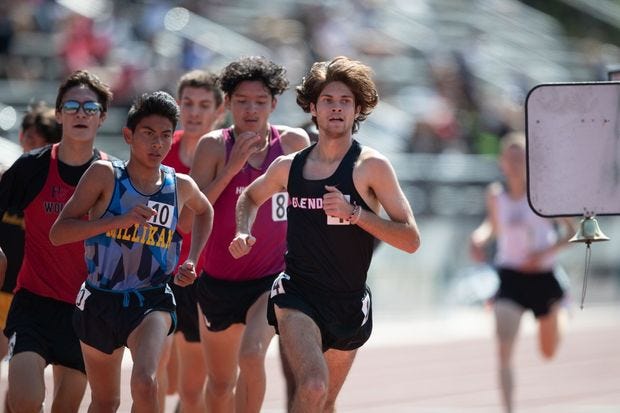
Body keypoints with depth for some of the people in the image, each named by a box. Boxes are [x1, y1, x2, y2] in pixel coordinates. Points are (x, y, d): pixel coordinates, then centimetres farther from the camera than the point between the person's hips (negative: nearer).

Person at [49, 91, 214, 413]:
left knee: (144, 383, -27)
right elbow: (58, 233, -16)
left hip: (151, 301, 0)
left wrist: (191, 261, 13)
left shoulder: (181, 186, 0)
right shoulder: (105, 175, -9)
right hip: (100, 301, 0)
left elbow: (204, 211, 26)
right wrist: (120, 220, -26)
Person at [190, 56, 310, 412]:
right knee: (220, 383, 14)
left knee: (252, 354, -26)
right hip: (220, 279, 1)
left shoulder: (294, 142, -2)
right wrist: (232, 167, -20)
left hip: (273, 277, -1)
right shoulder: (215, 146, -6)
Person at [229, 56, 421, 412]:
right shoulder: (288, 167, 3)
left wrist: (354, 213, -23)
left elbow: (411, 240, -12)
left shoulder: (372, 166, -7)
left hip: (349, 303, 1)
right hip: (297, 295, -1)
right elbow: (250, 197, 26)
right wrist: (244, 232, 6)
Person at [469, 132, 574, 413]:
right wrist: (480, 237, -3)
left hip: (542, 276, 0)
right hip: (510, 276, 0)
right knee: (504, 351, -20)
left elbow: (571, 231, -5)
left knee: (549, 351, 19)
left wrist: (547, 251, -20)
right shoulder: (496, 195, -1)